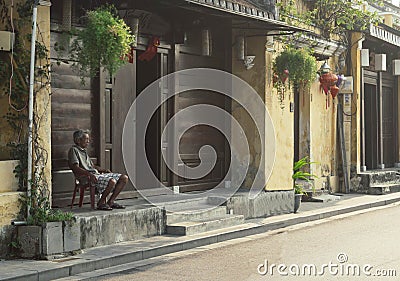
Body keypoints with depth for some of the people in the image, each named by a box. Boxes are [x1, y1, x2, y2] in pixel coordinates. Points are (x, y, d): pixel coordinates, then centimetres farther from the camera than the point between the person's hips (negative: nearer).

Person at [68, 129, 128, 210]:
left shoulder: (84, 151, 28)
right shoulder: (73, 150, -1)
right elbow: (76, 168, -14)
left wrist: (104, 170, 14)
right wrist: (89, 174, -27)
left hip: (97, 174, 9)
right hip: (87, 177, -9)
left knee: (124, 178, -3)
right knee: (112, 181, -33)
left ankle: (111, 202, 0)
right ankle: (101, 203, -13)